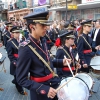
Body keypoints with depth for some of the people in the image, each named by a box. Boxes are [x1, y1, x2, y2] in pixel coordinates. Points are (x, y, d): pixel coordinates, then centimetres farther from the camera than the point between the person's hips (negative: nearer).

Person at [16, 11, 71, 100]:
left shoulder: (43, 40, -1)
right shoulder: (26, 48, -24)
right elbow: (21, 79, -21)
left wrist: (61, 62, 1)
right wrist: (44, 89, -28)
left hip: (54, 81, 8)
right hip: (40, 91, -7)